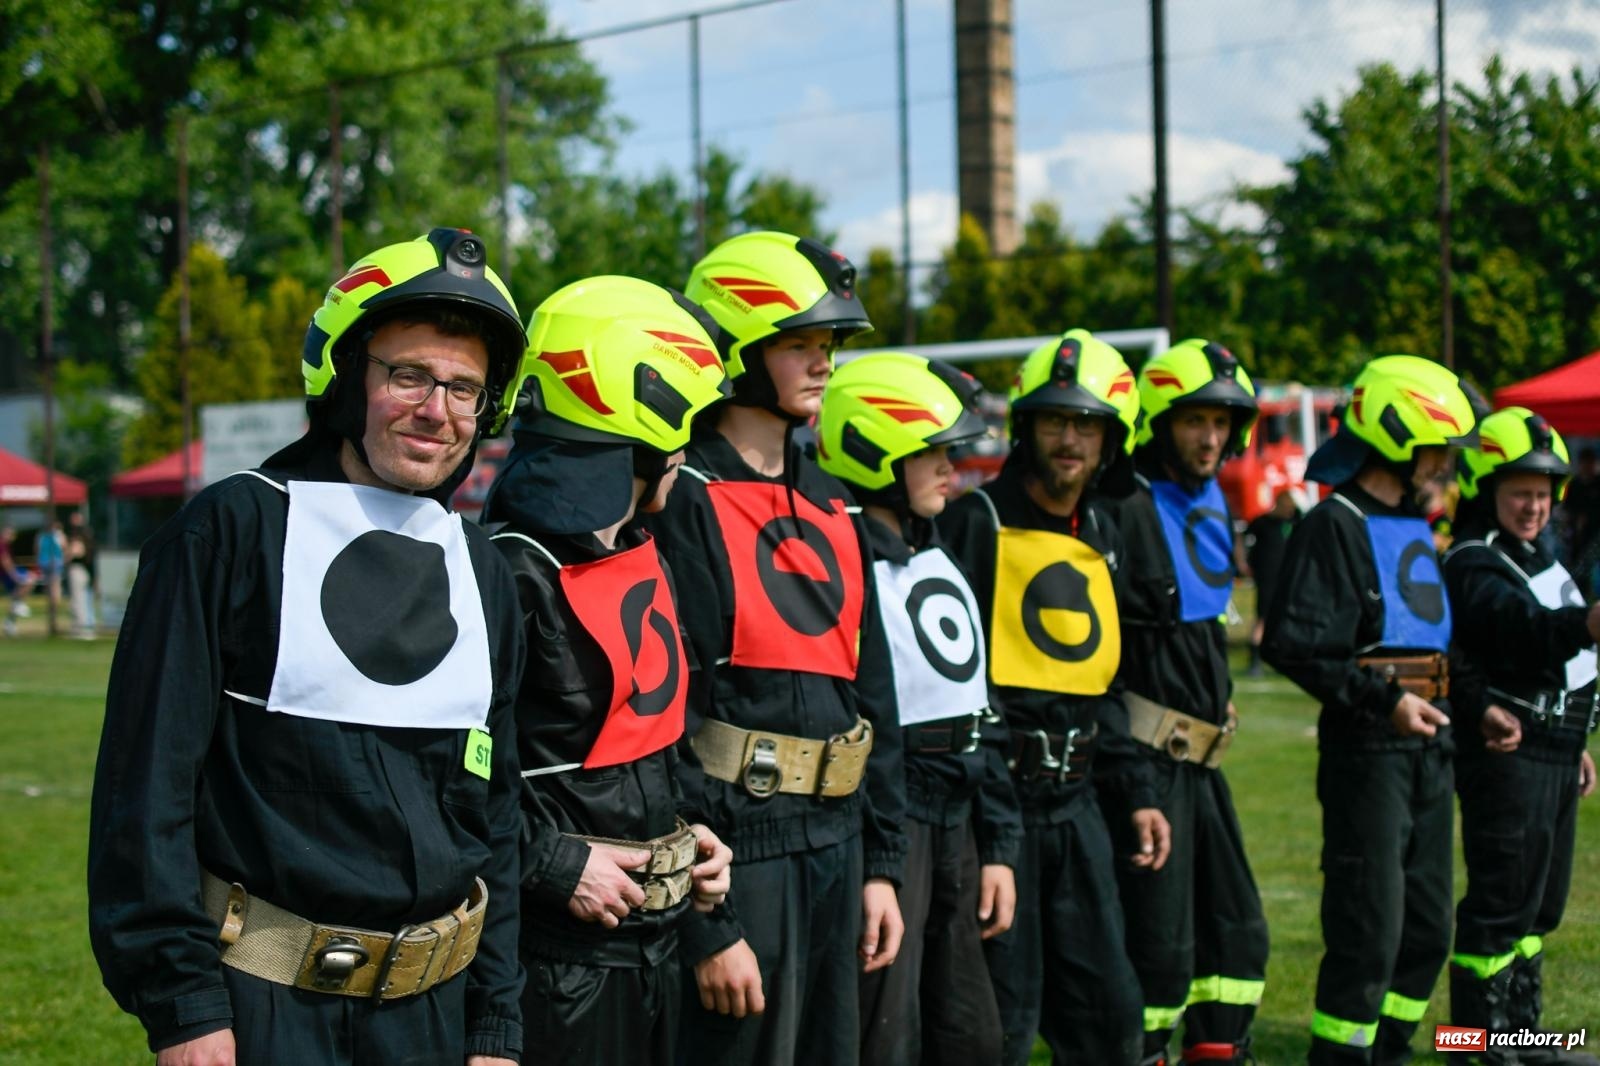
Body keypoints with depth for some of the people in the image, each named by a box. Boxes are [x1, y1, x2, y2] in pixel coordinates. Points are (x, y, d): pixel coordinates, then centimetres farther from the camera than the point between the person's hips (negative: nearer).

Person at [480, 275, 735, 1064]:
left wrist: (679, 831, 10)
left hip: (655, 937, 9)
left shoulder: (641, 557, 11)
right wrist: (556, 867, -20)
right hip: (559, 948, -9)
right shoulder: (513, 574, -19)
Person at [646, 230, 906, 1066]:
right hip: (740, 859, -8)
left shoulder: (830, 506, 13)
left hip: (835, 847, 8)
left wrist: (881, 863, 14)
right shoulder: (686, 506, -13)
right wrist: (708, 925, -18)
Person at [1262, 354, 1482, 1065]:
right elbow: (1292, 642, -21)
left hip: (1428, 747, 9)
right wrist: (1383, 700, -25)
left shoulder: (1415, 525, 17)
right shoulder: (1334, 526, -11)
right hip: (1367, 751, -9)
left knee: (1426, 930, 13)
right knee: (1369, 933, -8)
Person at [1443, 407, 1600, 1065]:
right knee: (1501, 905, -6)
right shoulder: (1475, 568, -15)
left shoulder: (1536, 554, 17)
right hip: (1510, 757, -10)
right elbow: (1530, 631, -35)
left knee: (1541, 905, 16)